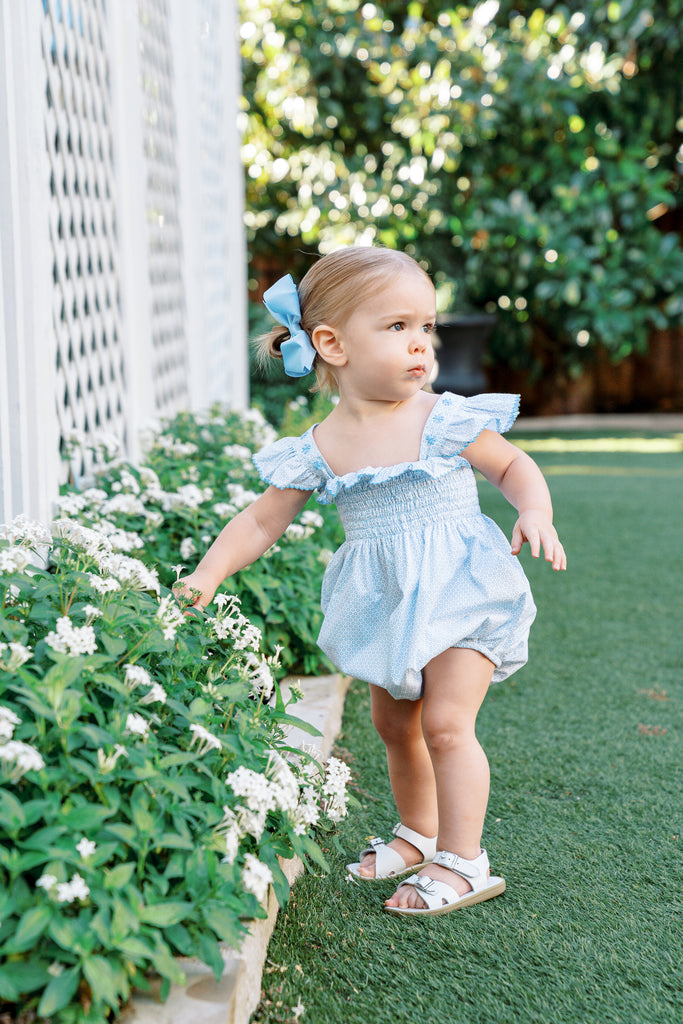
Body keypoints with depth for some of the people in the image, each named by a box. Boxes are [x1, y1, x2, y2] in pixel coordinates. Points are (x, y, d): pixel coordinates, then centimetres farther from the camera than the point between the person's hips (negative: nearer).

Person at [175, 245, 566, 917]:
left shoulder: (447, 420, -11)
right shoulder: (317, 451, -6)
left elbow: (514, 466, 2)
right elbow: (261, 522, 1)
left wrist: (536, 515, -17)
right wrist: (208, 574, -11)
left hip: (461, 593, -4)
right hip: (384, 606, 4)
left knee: (445, 722, -11)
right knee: (393, 724, 17)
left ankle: (463, 862, 2)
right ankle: (418, 832, 39)